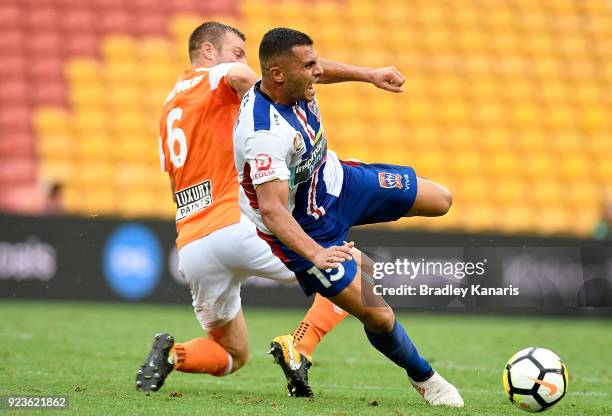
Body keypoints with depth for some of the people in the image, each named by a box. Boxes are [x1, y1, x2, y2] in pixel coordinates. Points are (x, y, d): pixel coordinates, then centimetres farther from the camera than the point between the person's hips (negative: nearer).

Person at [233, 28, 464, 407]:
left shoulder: (296, 83, -13)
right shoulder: (264, 135, -39)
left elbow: (319, 71, 13)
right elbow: (271, 210, -44)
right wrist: (315, 254, -55)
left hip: (338, 180, 8)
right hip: (308, 229, -8)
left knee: (440, 201, 14)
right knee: (380, 318, -12)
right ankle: (425, 379, 19)